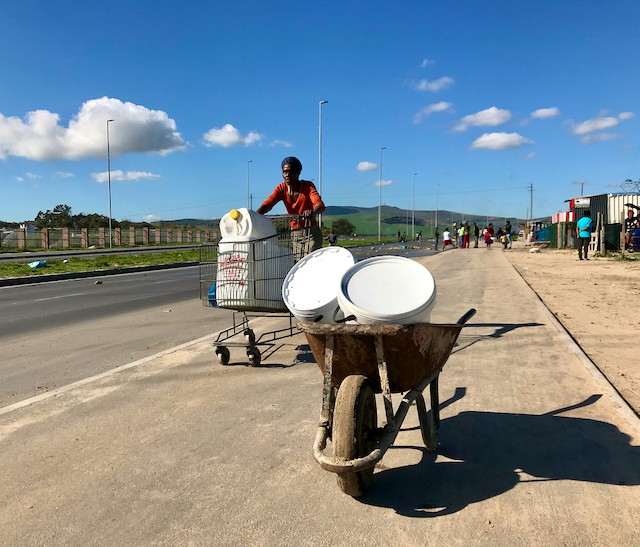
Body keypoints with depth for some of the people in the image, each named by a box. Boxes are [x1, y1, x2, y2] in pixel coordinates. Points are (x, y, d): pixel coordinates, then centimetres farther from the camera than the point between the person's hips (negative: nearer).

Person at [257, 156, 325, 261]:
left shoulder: (308, 186, -11)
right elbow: (266, 205, -16)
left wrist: (312, 212, -52)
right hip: (294, 234, 4)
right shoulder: (282, 188, -1)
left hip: (311, 233, -4)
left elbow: (320, 205, -28)